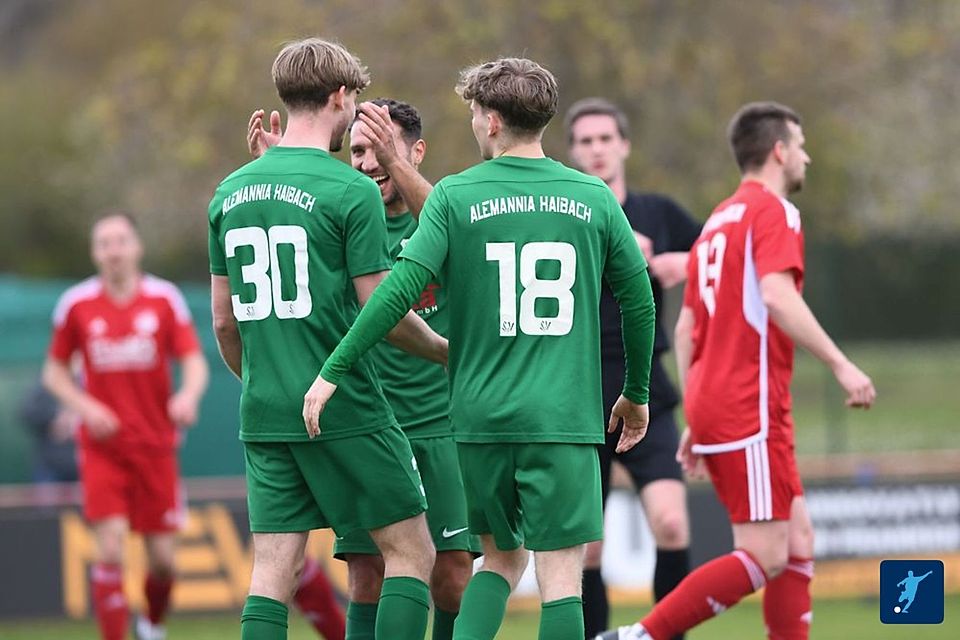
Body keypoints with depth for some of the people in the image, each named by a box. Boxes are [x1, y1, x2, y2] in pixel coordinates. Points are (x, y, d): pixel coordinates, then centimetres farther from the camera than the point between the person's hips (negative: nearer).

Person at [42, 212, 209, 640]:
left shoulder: (164, 299, -1)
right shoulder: (76, 304, 0)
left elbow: (195, 362, -3)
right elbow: (54, 371, 9)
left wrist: (188, 395, -25)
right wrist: (84, 406, -9)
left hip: (155, 445, 1)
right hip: (102, 447, -1)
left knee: (163, 558, 3)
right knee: (111, 550, -15)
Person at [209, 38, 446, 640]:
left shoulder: (231, 192, 9)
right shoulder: (352, 191, -10)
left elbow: (224, 321, 14)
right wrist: (448, 351, 8)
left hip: (263, 414, 6)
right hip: (343, 410, -6)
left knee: (274, 570, 4)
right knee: (412, 554, 3)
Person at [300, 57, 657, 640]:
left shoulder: (455, 196, -1)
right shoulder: (594, 198, 4)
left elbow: (400, 291, -9)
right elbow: (639, 301, 9)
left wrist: (333, 371, -3)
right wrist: (637, 393, 23)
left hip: (481, 416, 1)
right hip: (564, 417, -1)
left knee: (502, 557, 18)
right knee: (561, 571, 0)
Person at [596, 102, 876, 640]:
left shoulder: (718, 222, 20)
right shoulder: (773, 210, -6)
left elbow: (686, 328, 19)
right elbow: (777, 295, -23)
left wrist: (698, 421, 21)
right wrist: (840, 364, -21)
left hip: (712, 407, 9)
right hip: (750, 408, -9)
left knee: (799, 544, 9)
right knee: (764, 558, -9)